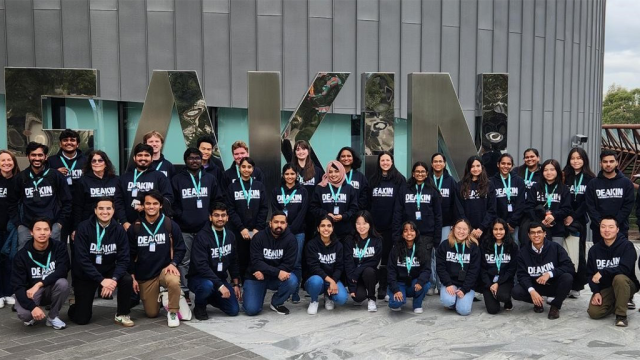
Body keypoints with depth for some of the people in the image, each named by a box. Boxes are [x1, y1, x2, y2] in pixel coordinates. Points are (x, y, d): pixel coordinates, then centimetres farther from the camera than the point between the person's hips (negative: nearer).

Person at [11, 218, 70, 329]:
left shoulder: (59, 247, -12)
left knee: (62, 283, -32)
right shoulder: (22, 255, -14)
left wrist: (39, 284, -34)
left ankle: (53, 317, -5)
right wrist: (33, 307, -35)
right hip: (30, 292, -1)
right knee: (24, 313, -32)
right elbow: (17, 286, -19)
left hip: (52, 290, 1)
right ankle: (31, 317, 9)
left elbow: (62, 271, -24)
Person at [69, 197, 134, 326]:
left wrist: (114, 279, -30)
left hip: (109, 271, 2)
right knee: (81, 319, -5)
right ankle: (76, 306, 33)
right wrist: (101, 280, -29)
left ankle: (122, 315, -5)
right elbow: (82, 259, -22)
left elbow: (123, 259, -12)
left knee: (127, 280, -28)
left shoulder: (119, 230, -9)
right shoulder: (84, 228, -17)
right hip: (85, 274, -2)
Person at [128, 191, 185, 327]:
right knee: (152, 313, 3)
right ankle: (156, 296, 38)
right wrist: (132, 276, 0)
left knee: (174, 281, -38)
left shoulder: (170, 225, -4)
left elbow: (180, 248, 2)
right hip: (144, 275, 2)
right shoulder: (134, 228, 1)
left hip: (165, 269, -2)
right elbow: (130, 254, 6)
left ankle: (172, 312, -12)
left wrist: (173, 263, -16)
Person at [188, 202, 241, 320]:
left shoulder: (230, 236, 5)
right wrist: (220, 285, -29)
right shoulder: (202, 236, -17)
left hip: (220, 278, 6)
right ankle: (199, 306, -5)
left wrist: (236, 284, 5)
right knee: (207, 285, -40)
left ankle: (210, 298, 22)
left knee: (234, 310, -8)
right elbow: (201, 265, -26)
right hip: (199, 278, -6)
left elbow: (234, 262, 14)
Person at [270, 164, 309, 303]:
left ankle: (295, 292, 7)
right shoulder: (276, 191, 10)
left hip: (298, 232, 0)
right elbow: (275, 212, 3)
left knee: (296, 263, 0)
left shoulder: (302, 191, 7)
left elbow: (302, 213, -2)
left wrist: (291, 229, -11)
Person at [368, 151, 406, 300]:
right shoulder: (373, 180, 11)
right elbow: (368, 202, 12)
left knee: (386, 255, 3)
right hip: (375, 223, 3)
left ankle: (383, 287, 10)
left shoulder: (399, 179, 0)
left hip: (391, 224, -3)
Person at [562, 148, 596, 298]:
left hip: (579, 220, 0)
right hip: (563, 220, 1)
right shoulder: (564, 176, 7)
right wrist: (564, 216, -11)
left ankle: (576, 286, 8)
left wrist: (573, 216, -11)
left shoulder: (590, 179, 3)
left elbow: (588, 202, -3)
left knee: (578, 252, 2)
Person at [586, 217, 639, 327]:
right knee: (594, 313, -18)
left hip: (625, 285, -4)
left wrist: (602, 273, -30)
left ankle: (621, 314, -21)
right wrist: (596, 292, -12)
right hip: (604, 288, 4)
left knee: (619, 278, -38)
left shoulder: (627, 246, -13)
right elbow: (590, 274, 1)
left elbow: (625, 269, -27)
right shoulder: (594, 249, 0)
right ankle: (614, 304, 16)